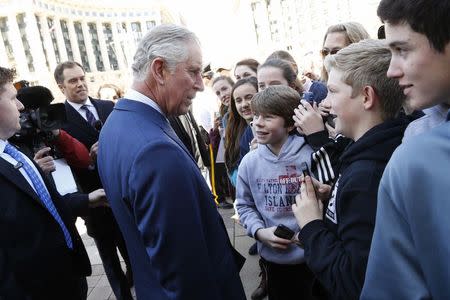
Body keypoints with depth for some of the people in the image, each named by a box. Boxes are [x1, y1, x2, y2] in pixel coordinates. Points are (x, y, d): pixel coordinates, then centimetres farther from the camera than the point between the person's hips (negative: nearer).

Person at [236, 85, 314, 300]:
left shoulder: (311, 156, -18)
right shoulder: (249, 162, -4)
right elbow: (244, 205, 5)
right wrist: (259, 231, -10)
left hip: (312, 257, -3)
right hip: (272, 257, 3)